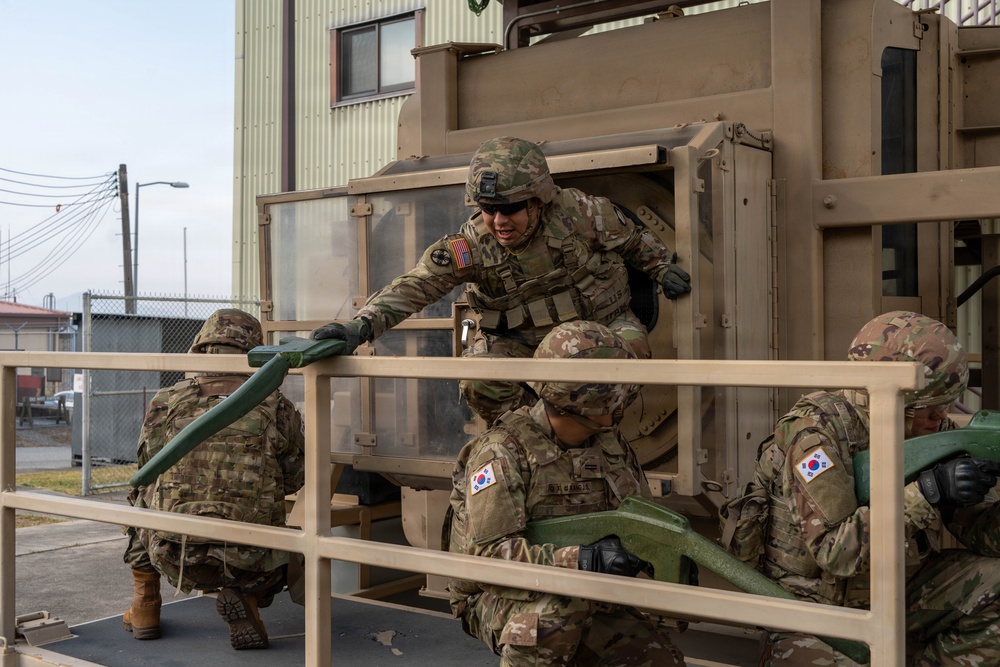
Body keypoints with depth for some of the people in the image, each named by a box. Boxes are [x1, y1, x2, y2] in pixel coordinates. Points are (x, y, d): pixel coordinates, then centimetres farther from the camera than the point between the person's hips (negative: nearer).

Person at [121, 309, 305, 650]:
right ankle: (246, 597, 1)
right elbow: (294, 479, 10)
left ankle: (145, 606, 29)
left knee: (141, 497, 31)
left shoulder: (165, 403, 0)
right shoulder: (277, 408, -3)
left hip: (174, 558, 2)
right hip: (250, 564, -1)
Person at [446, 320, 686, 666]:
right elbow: (487, 553, -25)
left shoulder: (612, 445, 4)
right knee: (559, 605, -38)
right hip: (502, 597, -6)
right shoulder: (503, 453, -18)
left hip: (586, 601, 6)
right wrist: (581, 559, -35)